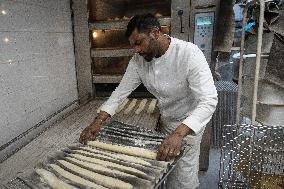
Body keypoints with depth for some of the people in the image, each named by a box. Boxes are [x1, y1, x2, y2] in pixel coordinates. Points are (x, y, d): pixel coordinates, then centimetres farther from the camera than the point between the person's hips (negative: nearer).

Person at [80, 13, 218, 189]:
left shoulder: (189, 54, -29)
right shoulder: (138, 60, -11)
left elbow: (209, 101, -33)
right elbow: (121, 91, -6)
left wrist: (178, 134, -46)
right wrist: (98, 121, -17)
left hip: (189, 123, -4)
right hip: (165, 121, 5)